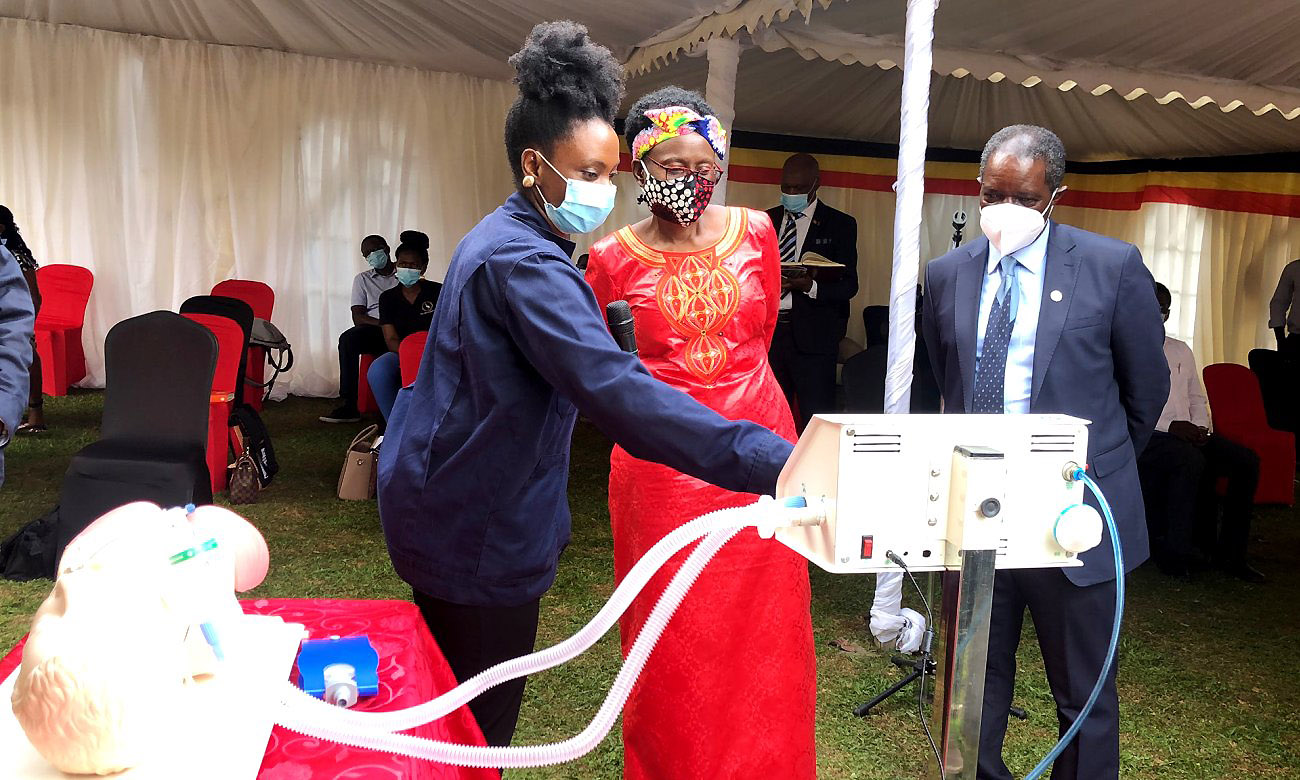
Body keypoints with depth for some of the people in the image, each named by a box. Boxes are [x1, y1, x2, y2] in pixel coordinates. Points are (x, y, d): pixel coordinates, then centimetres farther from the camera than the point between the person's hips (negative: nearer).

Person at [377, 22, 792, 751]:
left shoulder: (500, 241, 10)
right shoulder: (525, 262, -24)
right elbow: (617, 392, -36)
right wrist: (773, 461, -41)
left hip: (450, 512, 10)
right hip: (478, 534, -10)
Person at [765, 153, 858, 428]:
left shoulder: (840, 224, 5)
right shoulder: (766, 220, 15)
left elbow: (848, 284, 0)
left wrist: (810, 286, -18)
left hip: (811, 336, -3)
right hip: (766, 331, 3)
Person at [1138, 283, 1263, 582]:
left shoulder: (1181, 350, 23)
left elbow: (1197, 398, 23)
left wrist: (1200, 427, 0)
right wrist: (1170, 426, -17)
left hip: (1187, 434, 6)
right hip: (1146, 436, -6)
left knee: (1246, 460, -16)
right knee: (1192, 460, -35)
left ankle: (1230, 551, -7)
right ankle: (1177, 551, -23)